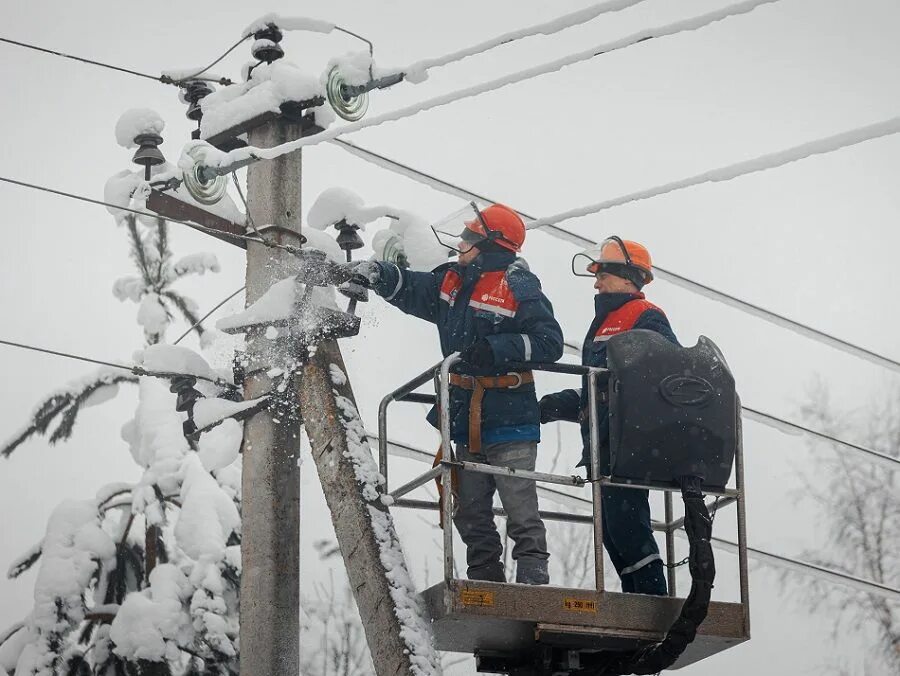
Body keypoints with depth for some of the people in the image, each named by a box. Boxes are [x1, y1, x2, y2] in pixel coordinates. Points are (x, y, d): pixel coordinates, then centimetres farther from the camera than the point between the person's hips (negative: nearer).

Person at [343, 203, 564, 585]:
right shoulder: (450, 282, 14)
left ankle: (533, 580, -10)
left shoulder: (519, 287, -9)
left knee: (520, 509, -10)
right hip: (466, 422, 8)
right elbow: (409, 290, 17)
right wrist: (376, 275, -2)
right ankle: (484, 583, 17)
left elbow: (549, 341, -15)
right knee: (471, 513, 11)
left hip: (509, 422, -8)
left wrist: (497, 349, -24)